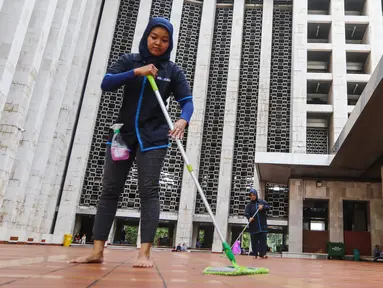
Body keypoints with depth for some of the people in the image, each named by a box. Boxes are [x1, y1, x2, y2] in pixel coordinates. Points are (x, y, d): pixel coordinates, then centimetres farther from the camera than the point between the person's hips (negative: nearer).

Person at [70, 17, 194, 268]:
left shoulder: (173, 70, 4)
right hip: (123, 133, 3)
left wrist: (183, 121, -27)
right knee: (110, 190, 1)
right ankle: (97, 251, 7)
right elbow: (106, 83, -6)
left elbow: (187, 101, -6)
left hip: (154, 137, -2)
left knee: (149, 191, -8)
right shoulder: (129, 61, 7)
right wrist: (137, 72, -17)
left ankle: (145, 252, -7)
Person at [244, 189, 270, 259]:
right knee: (254, 240, 1)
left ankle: (262, 254, -2)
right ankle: (255, 254, 9)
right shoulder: (249, 205, 3)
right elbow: (246, 213, -9)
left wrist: (263, 207, -19)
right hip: (253, 226, -1)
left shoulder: (262, 202, 7)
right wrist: (249, 218, -29)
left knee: (263, 239, -4)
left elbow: (268, 206, 0)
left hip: (262, 225, 1)